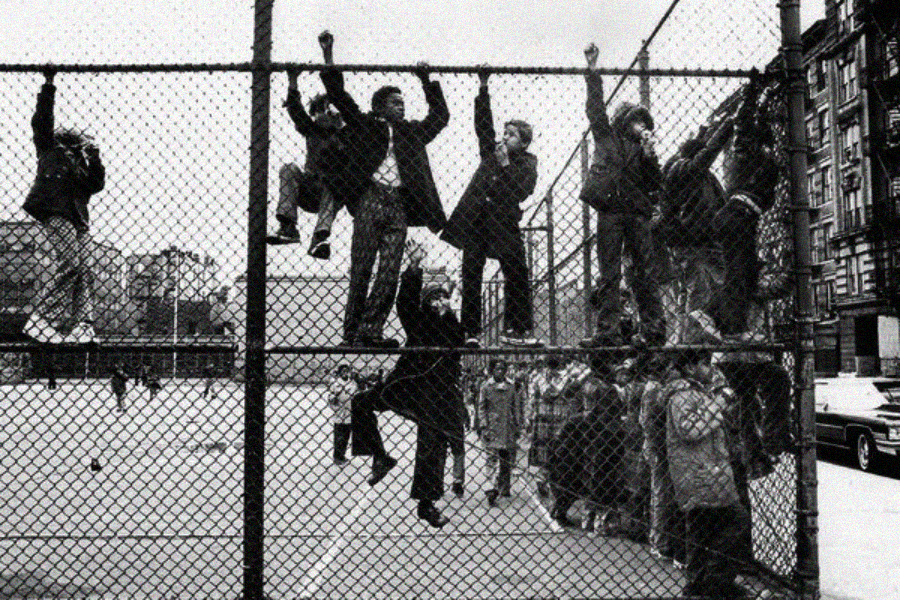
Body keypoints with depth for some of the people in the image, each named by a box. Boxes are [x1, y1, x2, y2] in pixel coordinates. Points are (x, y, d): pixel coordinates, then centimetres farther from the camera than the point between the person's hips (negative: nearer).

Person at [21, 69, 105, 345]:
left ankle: (83, 327, -9)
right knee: (70, 264, -21)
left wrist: (95, 161, 10)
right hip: (56, 213, -7)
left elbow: (96, 185, 18)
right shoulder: (51, 151, 15)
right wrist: (48, 86, 4)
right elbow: (41, 121, 7)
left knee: (85, 270, -5)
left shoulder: (83, 165, 28)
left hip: (78, 218, 7)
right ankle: (39, 320, -19)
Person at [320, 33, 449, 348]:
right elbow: (339, 96, 9)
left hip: (398, 205, 4)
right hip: (370, 199, -4)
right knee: (361, 269, -6)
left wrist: (427, 82, 30)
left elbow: (439, 115, 35)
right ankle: (351, 332, -2)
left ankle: (371, 330, -5)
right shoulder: (365, 126, 13)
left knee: (390, 272, -6)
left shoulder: (411, 132, 24)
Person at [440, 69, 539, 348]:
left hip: (504, 223, -2)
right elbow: (483, 123, 12)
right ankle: (471, 332, 2)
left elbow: (522, 191, -8)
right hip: (473, 220, 2)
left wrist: (505, 165, -11)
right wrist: (483, 88, 5)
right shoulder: (491, 151, 17)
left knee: (517, 276, -3)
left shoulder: (527, 162, 8)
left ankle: (515, 329, 7)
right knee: (471, 276, -1)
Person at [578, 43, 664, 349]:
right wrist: (592, 71, 5)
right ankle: (608, 331, -1)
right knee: (609, 273, -1)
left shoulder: (643, 149, 16)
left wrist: (649, 155, -5)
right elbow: (596, 108, 9)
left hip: (638, 213, 1)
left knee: (645, 272, -1)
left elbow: (655, 185, 7)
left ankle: (653, 329, -1)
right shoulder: (606, 137, 15)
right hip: (610, 212, -1)